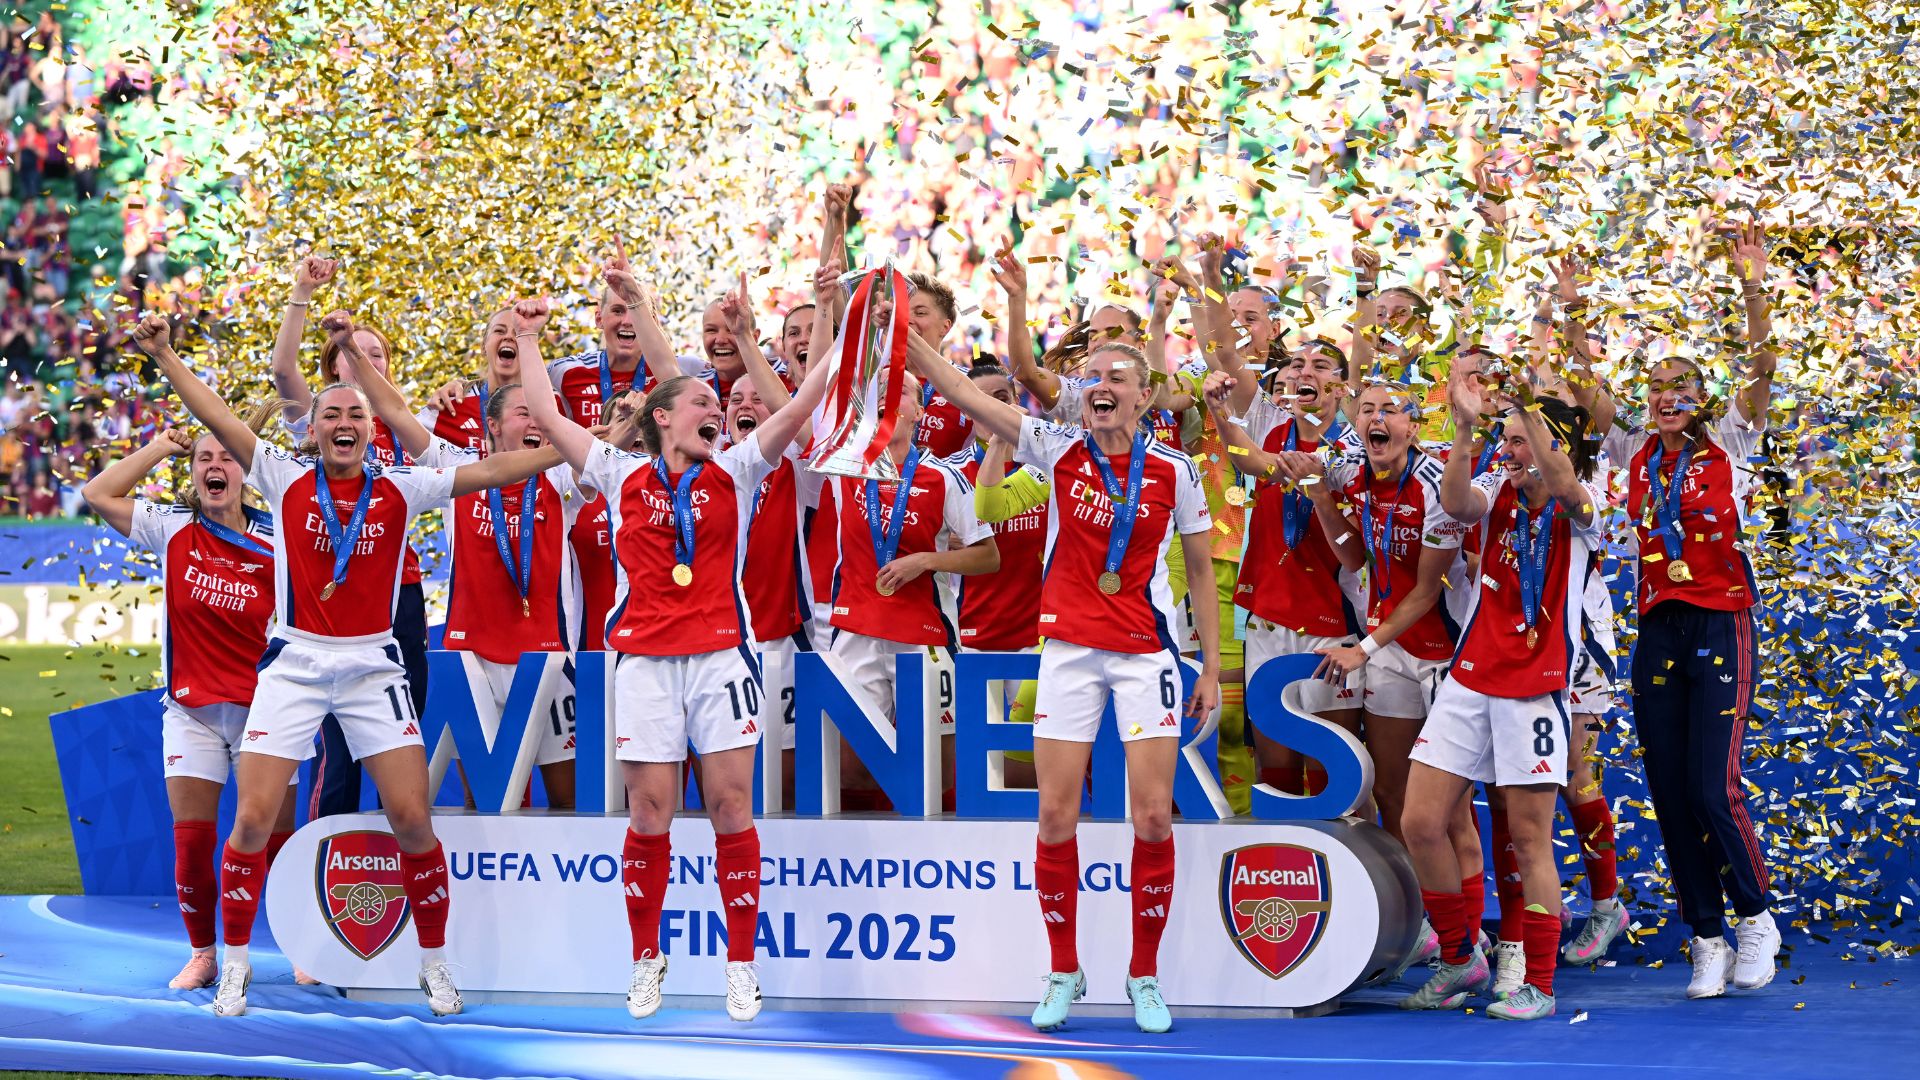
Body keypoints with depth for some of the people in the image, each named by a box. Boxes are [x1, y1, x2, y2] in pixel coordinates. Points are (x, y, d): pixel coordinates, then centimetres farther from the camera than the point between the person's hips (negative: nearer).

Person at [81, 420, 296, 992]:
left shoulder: (275, 539, -5)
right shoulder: (173, 528, 0)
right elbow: (98, 494, -3)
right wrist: (162, 447, -1)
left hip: (261, 706, -1)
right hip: (191, 711, 1)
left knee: (277, 840, 0)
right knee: (192, 841, -2)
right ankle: (202, 955, 13)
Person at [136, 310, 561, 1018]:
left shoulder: (399, 491, 1)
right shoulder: (286, 479, 1)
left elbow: (490, 471, -2)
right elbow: (219, 420, -2)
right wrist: (164, 356, -8)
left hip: (373, 666, 0)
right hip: (295, 662, 0)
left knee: (412, 819, -5)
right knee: (253, 820, -5)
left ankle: (434, 961, 13)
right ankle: (234, 965, 11)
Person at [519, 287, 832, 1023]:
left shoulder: (735, 472, 8)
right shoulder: (622, 475, 8)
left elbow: (800, 408, 2)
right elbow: (545, 415, 11)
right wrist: (528, 339, 16)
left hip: (721, 657, 0)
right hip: (645, 660, 0)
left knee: (731, 807, -2)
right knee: (649, 814, 0)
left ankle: (742, 966, 5)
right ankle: (645, 961, 13)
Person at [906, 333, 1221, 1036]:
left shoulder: (1174, 472, -1)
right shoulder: (1059, 450, -1)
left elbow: (1202, 574, 6)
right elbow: (964, 395, -9)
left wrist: (1213, 668, 4)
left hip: (1146, 653, -1)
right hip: (1068, 649, 1)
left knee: (1153, 819, -4)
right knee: (1056, 819, -2)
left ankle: (1145, 977, 10)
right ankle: (1063, 974, 13)